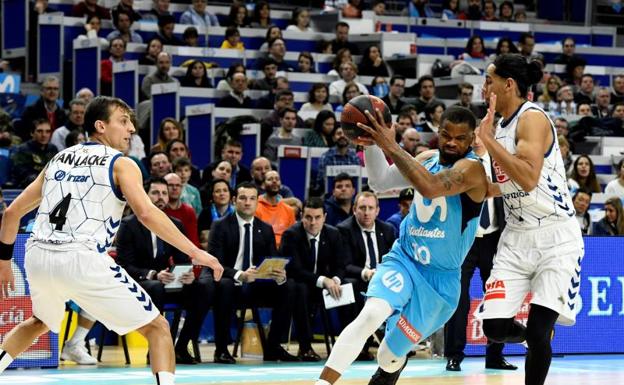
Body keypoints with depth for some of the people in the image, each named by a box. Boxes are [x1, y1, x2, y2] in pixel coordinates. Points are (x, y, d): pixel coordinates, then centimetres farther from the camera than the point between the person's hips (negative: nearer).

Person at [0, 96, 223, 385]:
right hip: (82, 260, -6)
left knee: (41, 322, 38)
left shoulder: (59, 159, 21)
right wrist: (195, 252, -11)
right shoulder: (121, 164, 4)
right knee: (158, 328, 3)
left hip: (37, 256, 6)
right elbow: (146, 213, -13)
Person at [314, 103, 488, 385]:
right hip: (403, 259, 4)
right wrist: (372, 145, -11)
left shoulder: (471, 168, -19)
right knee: (370, 315, -27)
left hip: (440, 277, -4)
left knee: (390, 356, 3)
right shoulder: (429, 159, 4)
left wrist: (391, 147, -39)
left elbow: (430, 187, -37)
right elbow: (380, 182, 6)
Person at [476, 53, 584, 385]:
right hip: (517, 238, 7)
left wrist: (488, 139, -22)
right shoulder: (502, 126, 12)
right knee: (495, 327, -3)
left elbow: (528, 179, -29)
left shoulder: (533, 118, -14)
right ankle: (535, 337, 30)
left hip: (556, 238, -7)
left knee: (538, 332, -12)